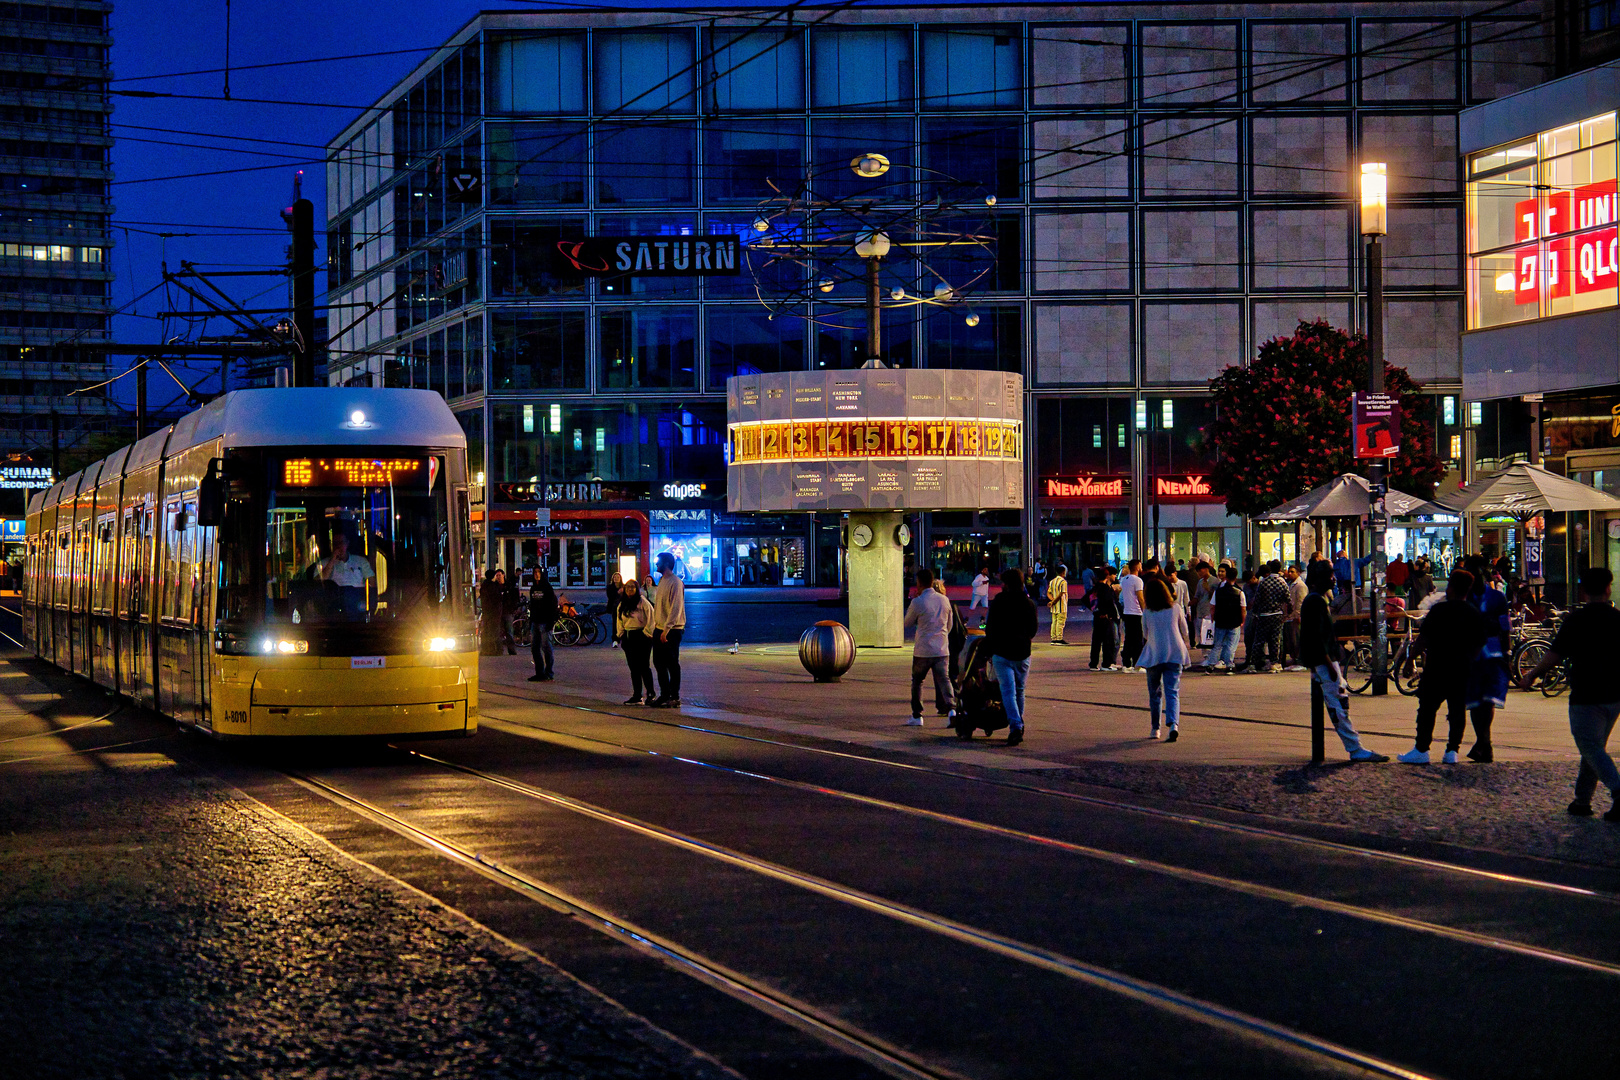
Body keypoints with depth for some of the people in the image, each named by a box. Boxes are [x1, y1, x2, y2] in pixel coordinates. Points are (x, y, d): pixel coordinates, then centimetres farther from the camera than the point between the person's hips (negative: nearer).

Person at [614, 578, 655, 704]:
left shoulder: (643, 602, -8)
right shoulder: (621, 604, 13)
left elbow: (651, 619, -9)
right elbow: (619, 621, 21)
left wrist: (646, 633, -12)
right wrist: (620, 635, 13)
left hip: (641, 637, -7)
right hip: (628, 637, 7)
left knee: (643, 666, -7)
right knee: (633, 668, 6)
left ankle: (650, 694, 3)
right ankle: (637, 696, 9)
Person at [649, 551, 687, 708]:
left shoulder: (675, 582, -15)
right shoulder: (662, 580, 14)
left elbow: (676, 608, -20)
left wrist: (666, 629, -23)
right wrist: (655, 627, 15)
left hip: (672, 630, -9)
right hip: (659, 629, 9)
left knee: (672, 664, -3)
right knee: (659, 662, 12)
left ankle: (674, 698, 3)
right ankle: (664, 695, 21)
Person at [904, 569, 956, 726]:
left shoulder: (917, 602, -11)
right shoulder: (944, 600, 5)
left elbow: (908, 622, 4)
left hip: (923, 650, -3)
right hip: (942, 649, 3)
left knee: (917, 681, 13)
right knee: (944, 680, 0)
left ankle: (917, 715, 15)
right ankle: (951, 709, -22)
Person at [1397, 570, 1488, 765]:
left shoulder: (1439, 610, -10)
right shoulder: (1475, 614, 6)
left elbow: (1423, 638, -9)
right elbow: (1479, 644, 12)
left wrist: (1414, 654, 6)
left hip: (1437, 668, -5)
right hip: (1462, 670, 5)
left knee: (1427, 709, 1)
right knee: (1457, 710, 8)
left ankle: (1421, 749, 0)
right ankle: (1452, 750, 6)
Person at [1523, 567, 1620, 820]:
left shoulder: (1576, 619, -9)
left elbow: (1555, 656, -9)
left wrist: (1533, 674, 6)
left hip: (1585, 696, -5)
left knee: (1592, 748, -4)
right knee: (1594, 747, 17)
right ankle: (1582, 800, 22)